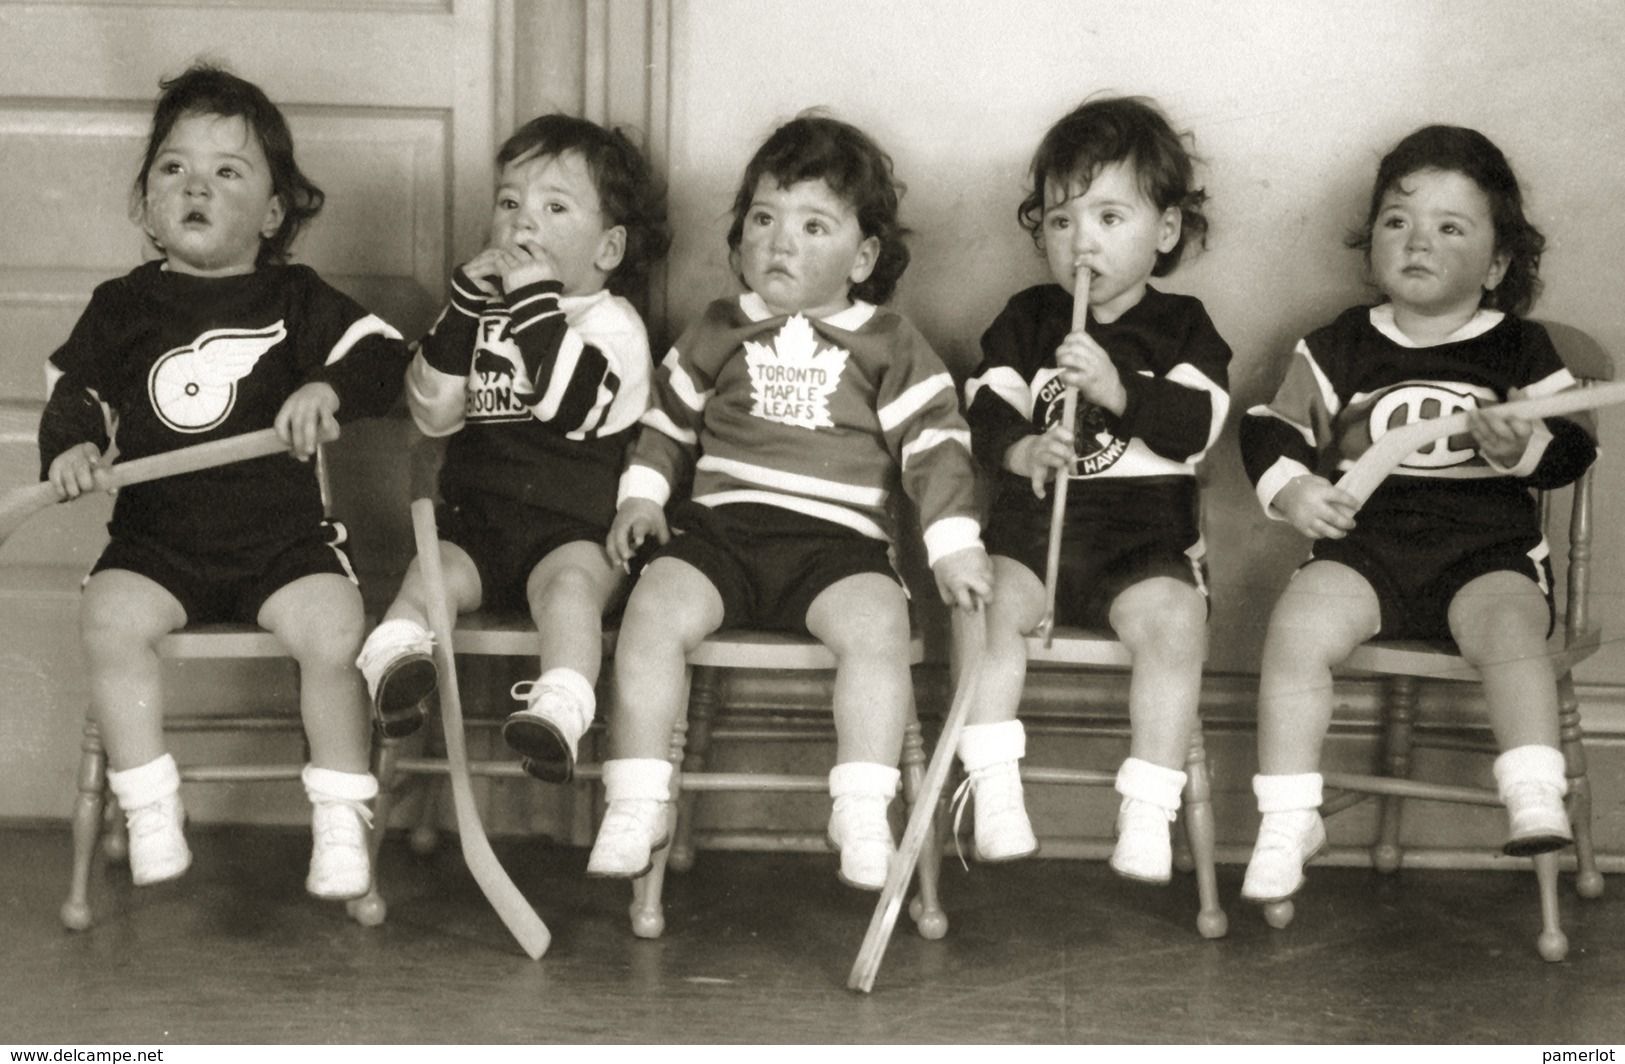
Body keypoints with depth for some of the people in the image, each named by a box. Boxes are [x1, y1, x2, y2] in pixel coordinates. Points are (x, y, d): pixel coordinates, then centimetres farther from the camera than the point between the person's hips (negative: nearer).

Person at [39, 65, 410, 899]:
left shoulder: (296, 301, 6)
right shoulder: (123, 307, 9)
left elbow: (383, 355, -3)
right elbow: (75, 393, 12)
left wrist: (330, 389, -24)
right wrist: (70, 446, -10)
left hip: (283, 538, -1)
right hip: (156, 540, 1)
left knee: (333, 632, -25)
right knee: (110, 621, -28)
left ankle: (339, 822, -6)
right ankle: (151, 815, -12)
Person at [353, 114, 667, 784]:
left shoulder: (611, 324, 3)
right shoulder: (485, 312, 19)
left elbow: (569, 406, -18)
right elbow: (433, 414, 5)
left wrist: (537, 301, -17)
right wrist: (463, 310, -3)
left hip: (575, 530, -5)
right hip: (475, 521, 5)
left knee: (569, 579, -33)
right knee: (431, 571, -24)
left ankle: (560, 711, -49)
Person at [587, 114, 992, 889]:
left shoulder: (888, 345, 11)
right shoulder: (717, 334, 17)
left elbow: (937, 445, 7)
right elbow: (665, 423, 25)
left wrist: (954, 544, -3)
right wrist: (642, 494, 9)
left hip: (837, 540, -1)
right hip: (719, 524, 2)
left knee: (877, 622, -32)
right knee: (653, 611, -26)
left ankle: (863, 819, -22)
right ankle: (635, 808, -18)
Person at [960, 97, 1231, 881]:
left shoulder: (1181, 328, 10)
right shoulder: (1025, 320, 13)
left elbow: (1194, 425, -7)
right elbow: (984, 409, 0)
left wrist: (1118, 389, -23)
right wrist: (1019, 448, -22)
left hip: (1144, 533, -1)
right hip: (1030, 524, 1)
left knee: (1173, 619, -28)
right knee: (987, 602, -27)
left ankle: (1147, 816, -21)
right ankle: (994, 795, -19)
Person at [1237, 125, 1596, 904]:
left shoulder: (1521, 350, 9)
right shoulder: (1338, 349, 12)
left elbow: (1574, 448, 6)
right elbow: (1271, 427, 13)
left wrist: (1524, 446, -16)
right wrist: (1289, 488, -6)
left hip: (1487, 545, -1)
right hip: (1366, 541, 1)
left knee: (1509, 627, -33)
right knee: (1297, 628, -24)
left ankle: (1536, 801, -27)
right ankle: (1287, 821, -15)